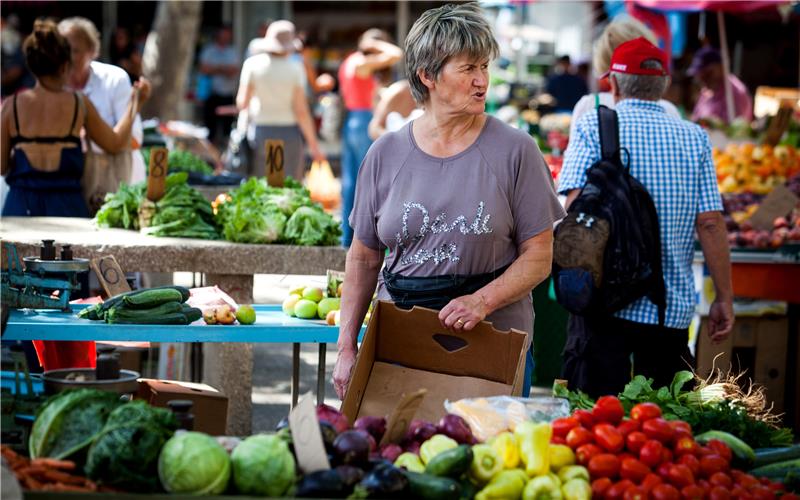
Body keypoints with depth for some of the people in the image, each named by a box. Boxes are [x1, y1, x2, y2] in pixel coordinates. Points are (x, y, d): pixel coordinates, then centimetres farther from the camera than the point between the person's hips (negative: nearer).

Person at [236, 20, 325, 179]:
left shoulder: (252, 64, -2)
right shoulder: (295, 69, -6)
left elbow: (242, 103, -4)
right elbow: (301, 111, -8)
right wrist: (313, 144, -3)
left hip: (260, 132, 1)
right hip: (289, 133, -1)